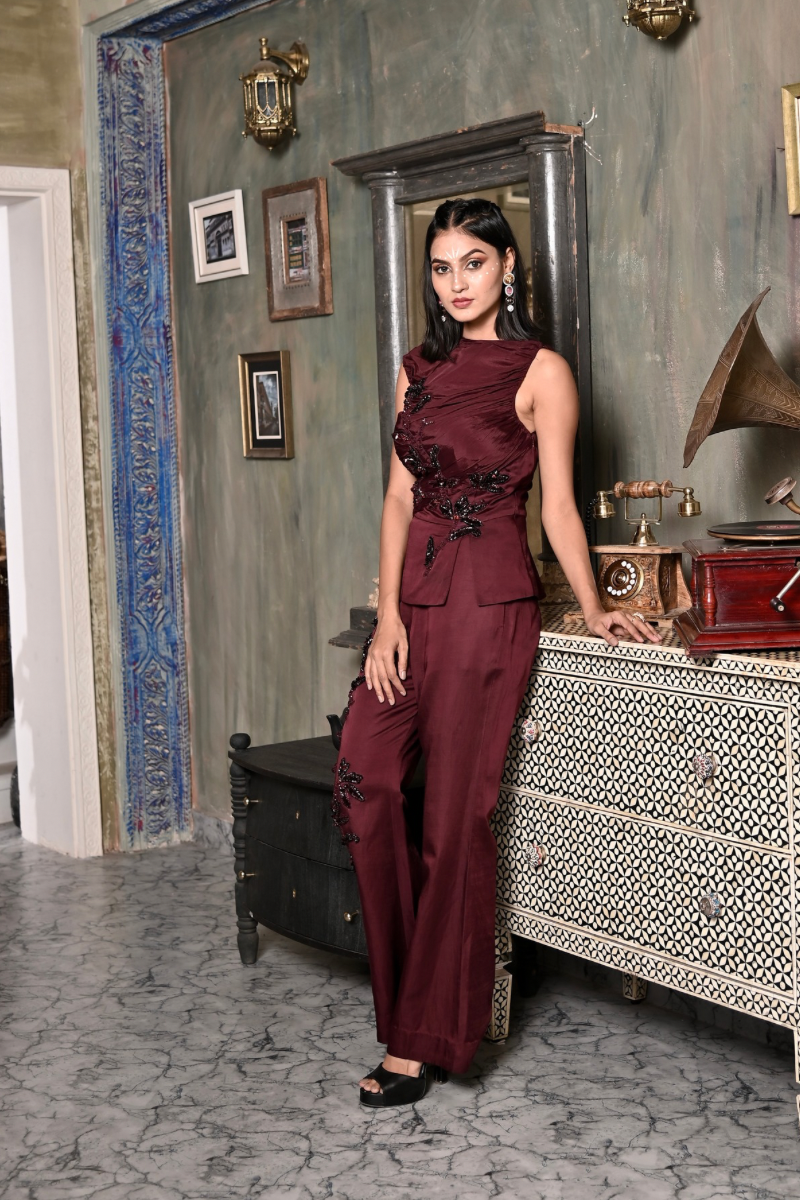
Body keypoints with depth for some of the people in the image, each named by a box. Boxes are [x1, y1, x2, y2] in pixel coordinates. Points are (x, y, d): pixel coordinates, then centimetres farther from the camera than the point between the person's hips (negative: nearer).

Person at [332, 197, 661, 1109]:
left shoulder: (540, 373, -2)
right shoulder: (419, 370, 14)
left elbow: (557, 506, -2)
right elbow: (400, 496, 9)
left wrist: (592, 611, -7)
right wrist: (388, 614, 0)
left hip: (489, 602, -6)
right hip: (413, 597, 6)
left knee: (455, 815, -3)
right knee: (363, 786, -1)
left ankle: (428, 1038, 8)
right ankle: (412, 991, 18)